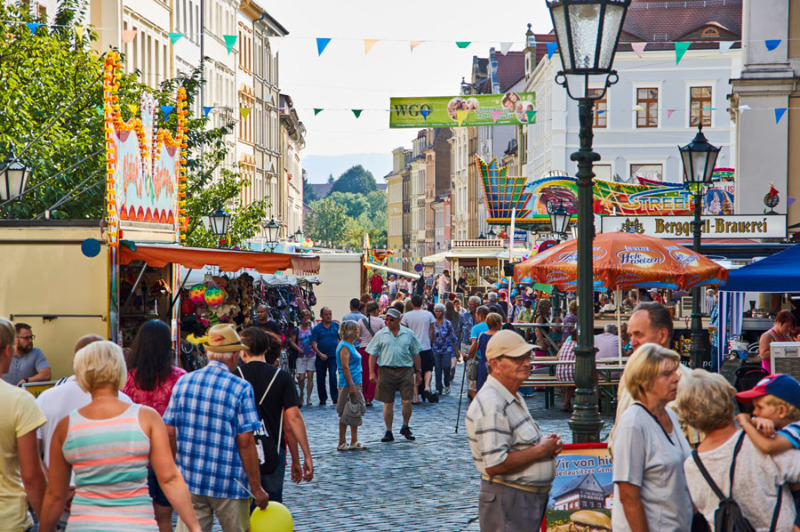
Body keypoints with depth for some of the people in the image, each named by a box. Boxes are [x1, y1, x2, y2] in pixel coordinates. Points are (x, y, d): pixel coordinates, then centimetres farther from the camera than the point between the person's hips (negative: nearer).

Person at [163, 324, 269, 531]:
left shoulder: (183, 382, 3)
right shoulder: (241, 389, -10)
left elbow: (170, 433, 5)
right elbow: (245, 442, -13)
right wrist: (257, 489, -7)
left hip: (189, 482, 4)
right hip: (228, 483, -4)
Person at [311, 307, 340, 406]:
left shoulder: (336, 326, 5)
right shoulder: (317, 328, 1)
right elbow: (313, 344, -3)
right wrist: (320, 354, -16)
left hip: (333, 356, -1)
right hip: (321, 357, 1)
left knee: (333, 376, -12)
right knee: (320, 378, 6)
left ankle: (335, 397, -7)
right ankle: (323, 398, 17)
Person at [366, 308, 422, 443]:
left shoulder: (408, 334, 8)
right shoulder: (380, 334, 5)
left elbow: (415, 354, 14)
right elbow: (372, 354, 5)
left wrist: (417, 372, 12)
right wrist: (372, 373, -3)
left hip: (405, 370, 0)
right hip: (386, 371, 0)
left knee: (407, 401, -7)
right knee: (388, 403, 3)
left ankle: (405, 428, 15)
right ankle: (388, 432, 12)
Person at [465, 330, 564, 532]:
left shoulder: (514, 398, 15)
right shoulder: (491, 405, -20)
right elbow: (495, 465, -27)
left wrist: (548, 444, 7)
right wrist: (541, 450, -17)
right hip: (506, 501, -10)